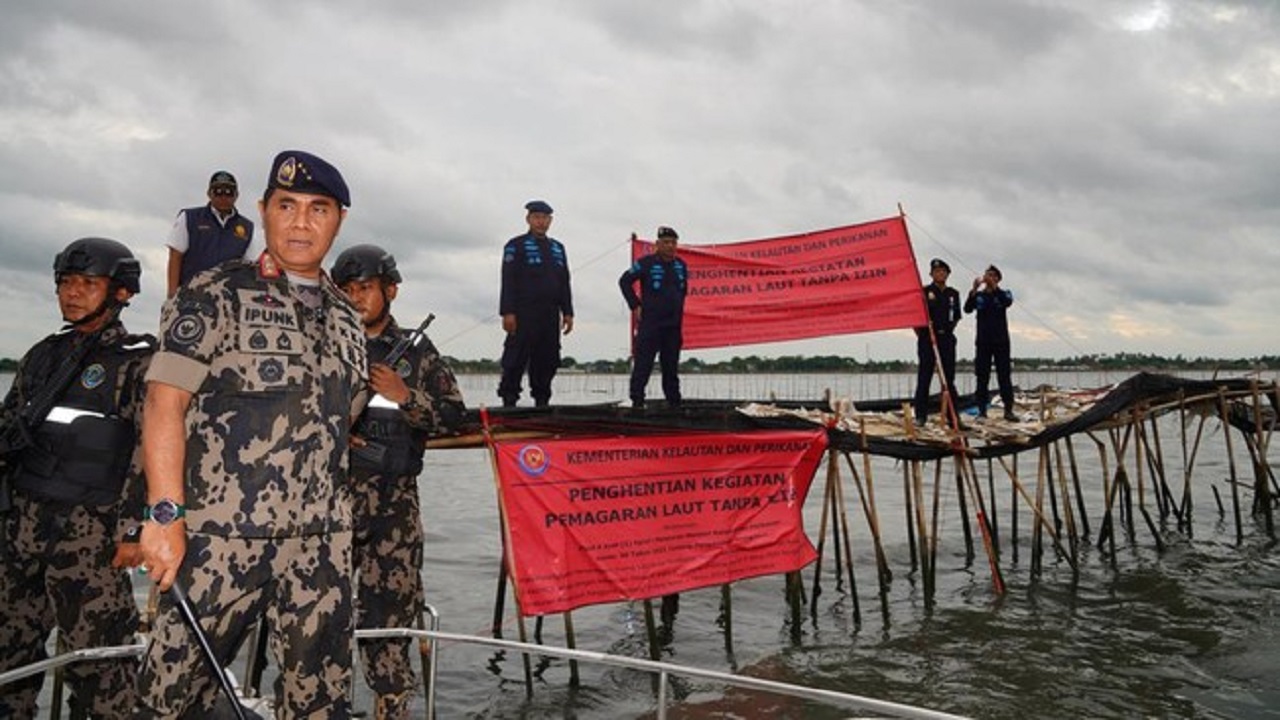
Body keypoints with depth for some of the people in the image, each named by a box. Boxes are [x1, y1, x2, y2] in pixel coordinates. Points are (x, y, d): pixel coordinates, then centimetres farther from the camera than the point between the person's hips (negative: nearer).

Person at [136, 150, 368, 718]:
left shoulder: (346, 317, 14)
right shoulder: (214, 296, -2)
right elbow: (165, 403, -9)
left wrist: (335, 519, 14)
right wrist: (165, 515, -17)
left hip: (322, 544, 5)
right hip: (220, 536, -4)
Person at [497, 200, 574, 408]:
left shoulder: (558, 248, 21)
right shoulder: (516, 246, 3)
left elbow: (564, 283, 20)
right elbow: (508, 281, -5)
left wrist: (567, 312, 12)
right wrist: (508, 312, -14)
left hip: (550, 315, 5)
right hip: (524, 314, -5)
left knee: (548, 361, 5)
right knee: (516, 361, -6)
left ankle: (542, 401, 12)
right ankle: (509, 402, -3)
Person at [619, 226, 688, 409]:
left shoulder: (681, 266, 11)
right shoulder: (646, 263, -5)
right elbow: (624, 281, 0)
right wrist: (635, 306, -4)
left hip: (673, 326, 5)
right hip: (650, 324, -5)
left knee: (671, 367, 11)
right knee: (643, 365, -7)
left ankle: (674, 402, 17)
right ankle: (637, 401, -6)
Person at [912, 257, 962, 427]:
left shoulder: (953, 294, 13)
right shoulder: (924, 292, 0)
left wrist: (949, 330, 13)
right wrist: (921, 333, -2)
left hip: (947, 338, 4)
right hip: (927, 338, -4)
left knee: (949, 377, 6)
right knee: (925, 377, -2)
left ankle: (953, 415, 9)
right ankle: (921, 415, 1)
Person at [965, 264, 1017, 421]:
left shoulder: (1003, 294, 8)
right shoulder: (979, 295, 9)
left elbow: (1008, 302, -16)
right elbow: (967, 308, -9)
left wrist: (993, 286, -22)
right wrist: (974, 289, -21)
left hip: (1001, 340, -1)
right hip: (983, 340, 1)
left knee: (1004, 375, -2)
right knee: (982, 376, 0)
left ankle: (1008, 410, -1)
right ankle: (982, 410, 3)